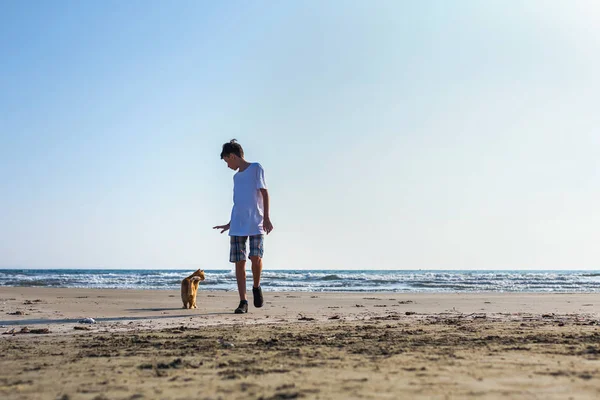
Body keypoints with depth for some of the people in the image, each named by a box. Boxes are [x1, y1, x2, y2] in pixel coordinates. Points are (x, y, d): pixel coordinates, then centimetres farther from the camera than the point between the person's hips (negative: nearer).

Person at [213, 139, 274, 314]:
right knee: (239, 262, -2)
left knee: (256, 257, -18)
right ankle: (243, 301, 1)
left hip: (256, 224, -5)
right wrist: (230, 224, 27)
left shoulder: (256, 168, 3)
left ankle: (256, 287, 10)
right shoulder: (236, 176, 20)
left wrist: (266, 218, -11)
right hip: (237, 226, 5)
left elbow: (264, 193, -3)